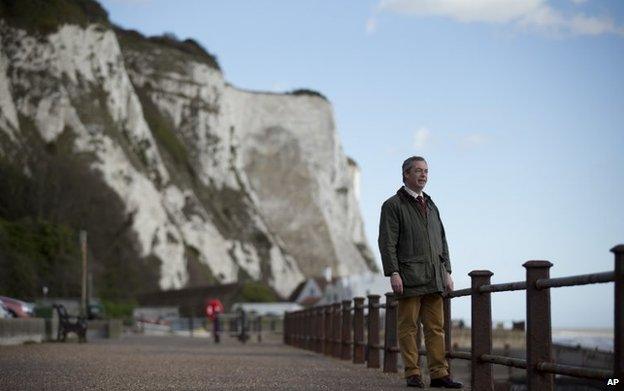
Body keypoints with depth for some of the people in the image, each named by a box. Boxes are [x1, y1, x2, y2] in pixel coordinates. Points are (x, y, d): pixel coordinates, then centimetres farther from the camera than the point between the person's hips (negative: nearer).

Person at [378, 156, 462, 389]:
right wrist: (393, 273, -16)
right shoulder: (393, 205, 0)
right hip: (409, 278, -6)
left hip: (434, 279, 6)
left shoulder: (431, 206, 22)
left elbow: (442, 241, 23)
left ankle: (439, 374, 1)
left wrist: (447, 272, 15)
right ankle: (412, 375, 1)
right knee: (408, 327, -2)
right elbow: (387, 242, -7)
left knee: (436, 327, 2)